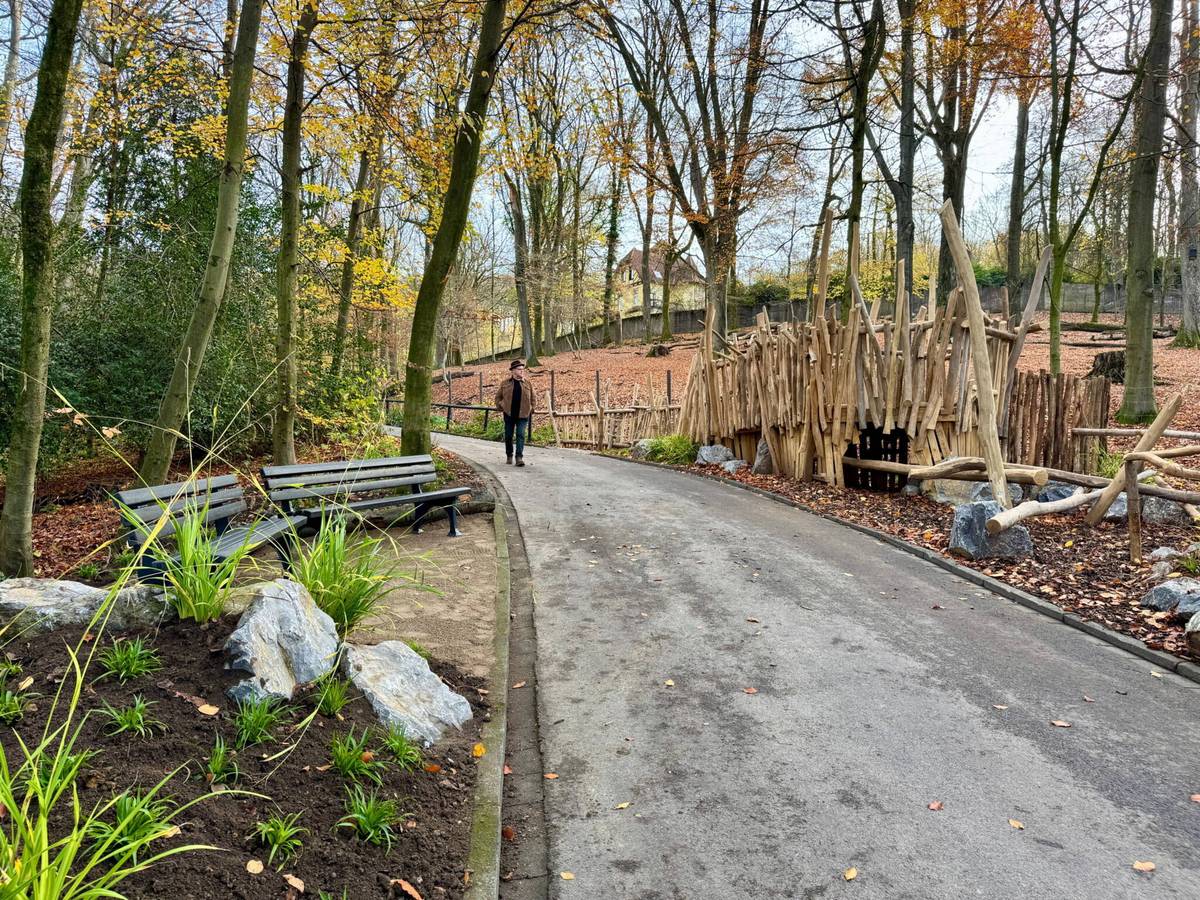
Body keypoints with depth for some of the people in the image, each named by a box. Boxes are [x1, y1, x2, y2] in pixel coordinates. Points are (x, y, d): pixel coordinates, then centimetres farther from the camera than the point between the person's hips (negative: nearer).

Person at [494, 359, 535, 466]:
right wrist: (500, 407, 5)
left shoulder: (528, 384, 6)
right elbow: (498, 396, 15)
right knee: (508, 436, 9)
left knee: (520, 435, -11)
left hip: (523, 415, -1)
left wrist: (531, 410, 9)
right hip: (509, 414, 1)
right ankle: (509, 456, 25)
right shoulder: (505, 383, 4)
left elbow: (532, 399, 16)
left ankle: (519, 457, -11)